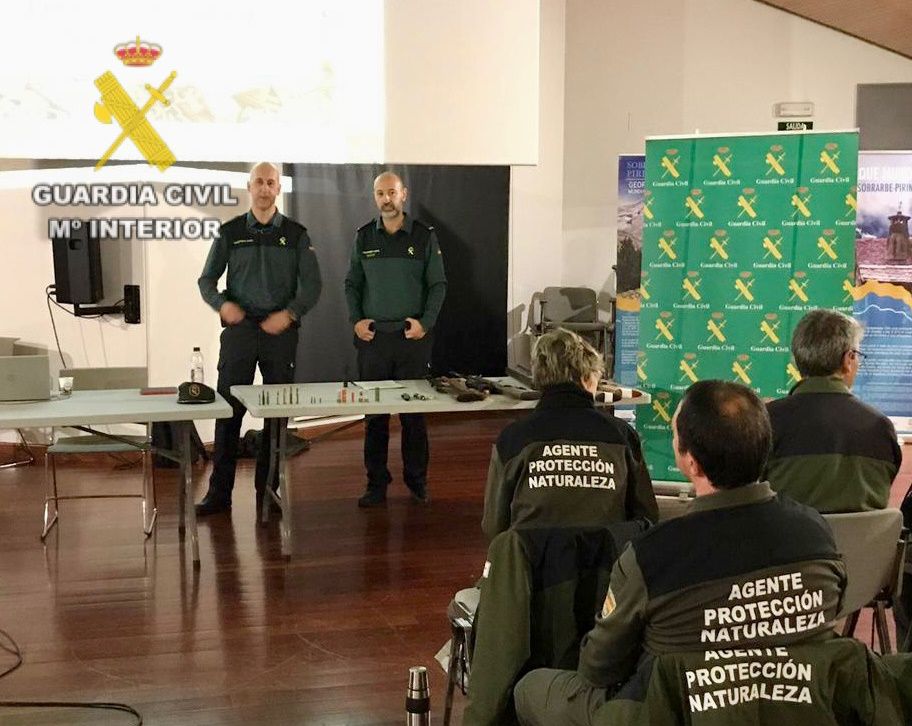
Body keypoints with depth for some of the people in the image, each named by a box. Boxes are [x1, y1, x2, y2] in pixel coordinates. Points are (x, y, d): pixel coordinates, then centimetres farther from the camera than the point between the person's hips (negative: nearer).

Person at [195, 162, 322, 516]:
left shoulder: (296, 234, 7)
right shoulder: (230, 232, 7)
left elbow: (312, 285, 4)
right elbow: (207, 280, 7)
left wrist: (289, 314, -12)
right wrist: (222, 303, -13)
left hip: (280, 331, 1)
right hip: (239, 329, 0)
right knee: (229, 410, -2)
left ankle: (268, 491, 14)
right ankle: (219, 493, 3)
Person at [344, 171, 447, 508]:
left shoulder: (424, 236, 2)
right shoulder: (364, 237, 8)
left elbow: (438, 284, 3)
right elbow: (352, 283, 12)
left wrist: (426, 322, -8)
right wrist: (355, 319, -2)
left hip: (412, 336, -1)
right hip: (372, 336, 2)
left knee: (414, 411, 3)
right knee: (374, 413, 4)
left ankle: (416, 479, 14)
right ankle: (376, 483, 11)